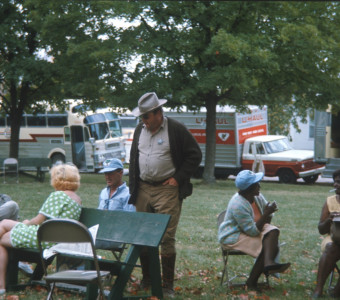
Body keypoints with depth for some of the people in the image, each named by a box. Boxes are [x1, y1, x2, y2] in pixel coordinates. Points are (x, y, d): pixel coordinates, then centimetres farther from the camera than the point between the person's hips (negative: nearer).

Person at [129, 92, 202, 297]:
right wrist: (133, 186, 11)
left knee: (167, 238, -7)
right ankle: (147, 280, 22)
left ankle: (168, 286, 3)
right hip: (143, 190, 6)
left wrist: (178, 178, -8)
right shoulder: (140, 130, 11)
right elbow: (133, 158, 21)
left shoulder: (176, 130, -7)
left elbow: (195, 155, -3)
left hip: (167, 190, -6)